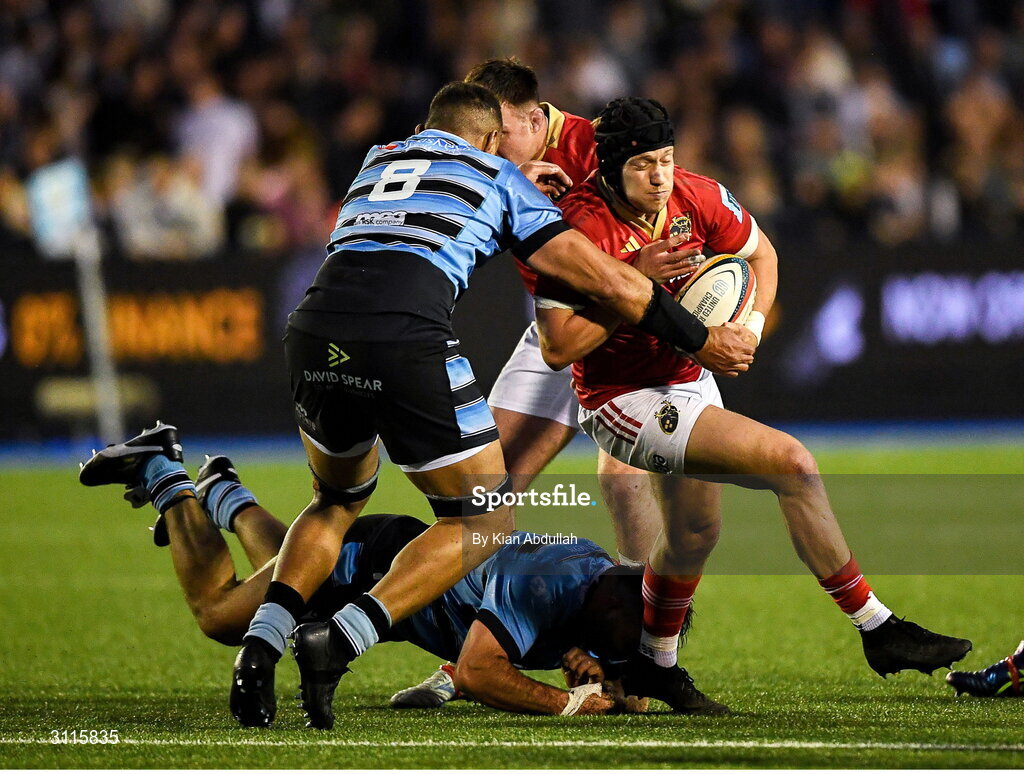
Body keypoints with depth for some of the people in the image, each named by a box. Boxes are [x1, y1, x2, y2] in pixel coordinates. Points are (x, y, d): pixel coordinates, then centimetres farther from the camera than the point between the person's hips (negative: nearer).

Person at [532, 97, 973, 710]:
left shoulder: (697, 197, -9)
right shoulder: (581, 226, -25)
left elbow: (761, 253, 10)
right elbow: (558, 348, -25)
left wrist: (750, 326, -7)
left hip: (687, 378, 8)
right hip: (623, 401, -8)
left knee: (695, 531, 22)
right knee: (791, 462, -19)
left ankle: (655, 665, 47)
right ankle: (877, 630, -11)